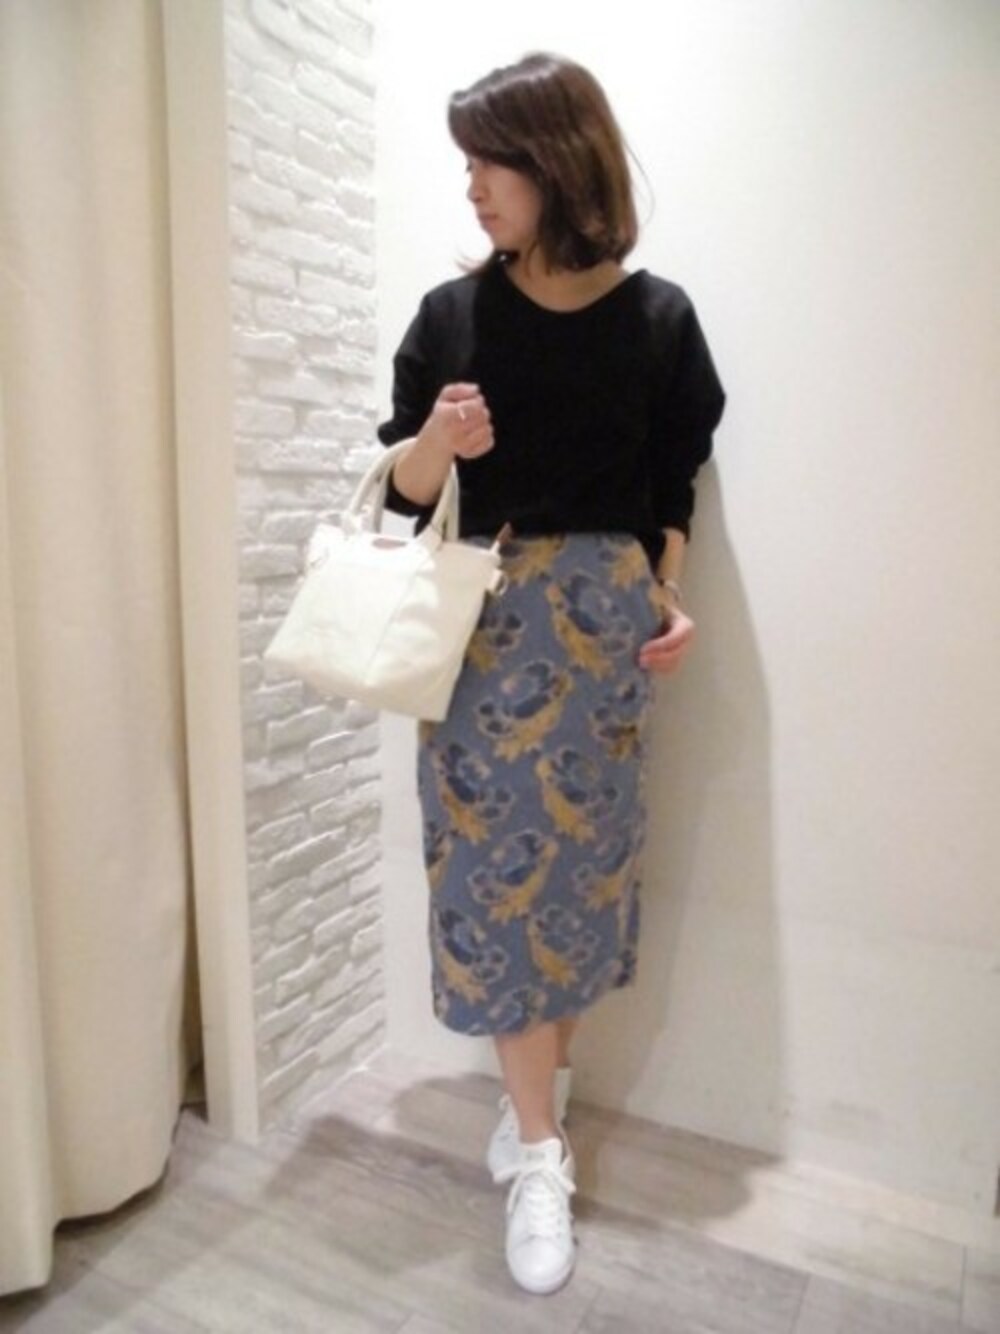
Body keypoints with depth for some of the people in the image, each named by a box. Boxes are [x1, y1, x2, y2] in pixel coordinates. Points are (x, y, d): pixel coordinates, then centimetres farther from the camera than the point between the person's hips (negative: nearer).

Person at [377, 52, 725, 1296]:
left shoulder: (657, 318, 1)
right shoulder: (452, 313, 0)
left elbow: (672, 487, 7)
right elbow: (403, 491, 2)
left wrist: (670, 599, -6)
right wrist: (435, 443, -19)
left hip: (602, 620, 1)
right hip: (482, 623, 0)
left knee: (581, 851, 7)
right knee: (495, 858, 1)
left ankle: (535, 1089, 31)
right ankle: (540, 1154, 17)